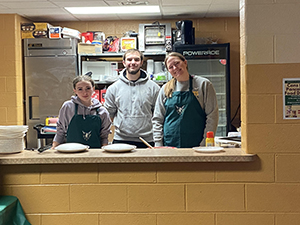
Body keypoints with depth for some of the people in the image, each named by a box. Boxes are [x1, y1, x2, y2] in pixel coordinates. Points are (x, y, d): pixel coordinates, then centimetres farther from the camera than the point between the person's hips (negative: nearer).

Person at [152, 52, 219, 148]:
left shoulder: (204, 84, 1)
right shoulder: (165, 89, 10)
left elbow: (212, 117, -2)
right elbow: (157, 119, 13)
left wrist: (204, 144, -8)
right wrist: (158, 145, 3)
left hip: (196, 146, -2)